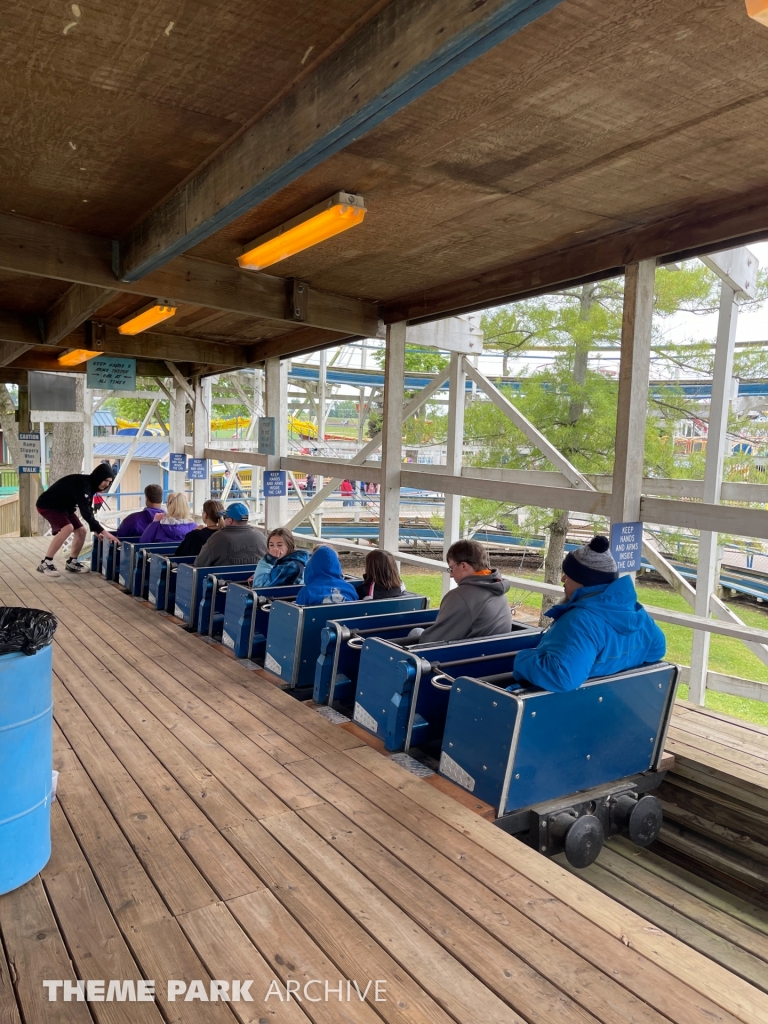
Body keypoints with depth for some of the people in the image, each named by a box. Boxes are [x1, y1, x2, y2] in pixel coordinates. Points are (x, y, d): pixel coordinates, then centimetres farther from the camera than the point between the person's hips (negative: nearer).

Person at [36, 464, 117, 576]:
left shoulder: (90, 485, -1)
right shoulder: (81, 484, -31)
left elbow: (88, 510, 6)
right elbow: (85, 512, -37)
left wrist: (95, 529, -4)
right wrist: (103, 531, -39)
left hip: (63, 507, 10)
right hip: (47, 505, -10)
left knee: (81, 531, 5)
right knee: (68, 528, -30)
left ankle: (71, 563, 21)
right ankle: (45, 564, -24)